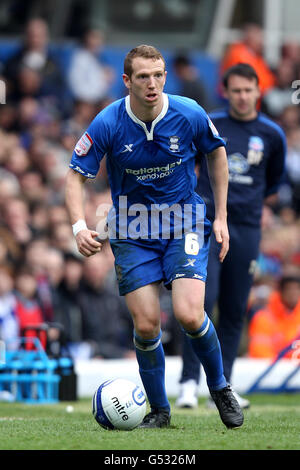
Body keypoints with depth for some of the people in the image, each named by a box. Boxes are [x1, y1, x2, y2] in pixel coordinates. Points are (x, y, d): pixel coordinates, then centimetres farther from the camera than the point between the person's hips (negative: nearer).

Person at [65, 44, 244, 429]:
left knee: (189, 315, -17)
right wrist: (79, 226, -25)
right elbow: (75, 176, -8)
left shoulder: (189, 114, -13)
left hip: (184, 224, 0)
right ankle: (159, 410, 14)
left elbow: (216, 153, 7)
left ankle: (219, 387, 10)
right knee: (146, 325, -7)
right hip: (132, 232, 1)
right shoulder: (108, 124, -15)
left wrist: (221, 217, 6)